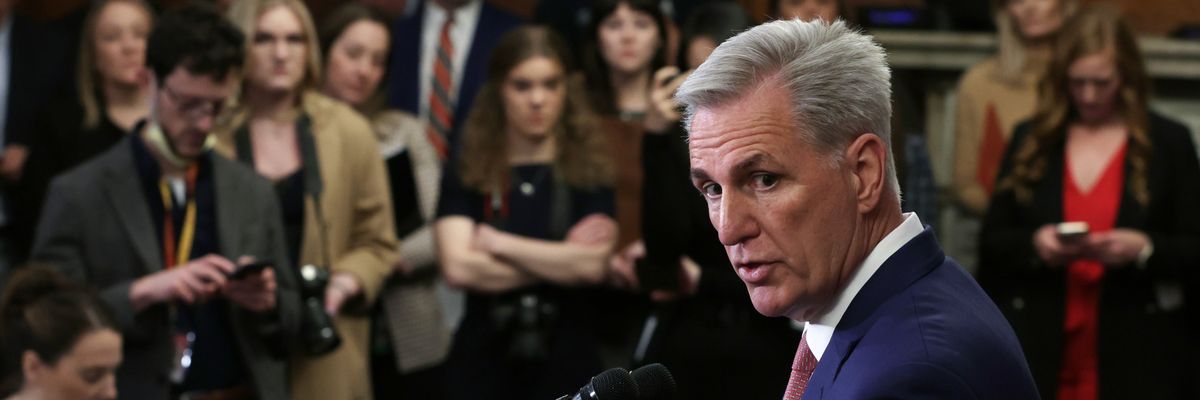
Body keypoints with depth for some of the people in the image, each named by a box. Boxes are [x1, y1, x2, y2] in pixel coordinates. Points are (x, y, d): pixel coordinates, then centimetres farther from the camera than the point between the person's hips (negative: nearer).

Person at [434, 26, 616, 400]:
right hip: (484, 357, 0)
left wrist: (499, 243, -8)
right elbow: (458, 267, -12)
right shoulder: (466, 173, 3)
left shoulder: (590, 172, 3)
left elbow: (592, 265, -12)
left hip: (566, 358, 0)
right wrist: (559, 262, -8)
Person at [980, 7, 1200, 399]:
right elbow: (992, 241, 11)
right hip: (1042, 349, 2)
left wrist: (1143, 249, -15)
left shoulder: (1168, 142, 4)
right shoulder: (1031, 139, 10)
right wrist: (1032, 244, -10)